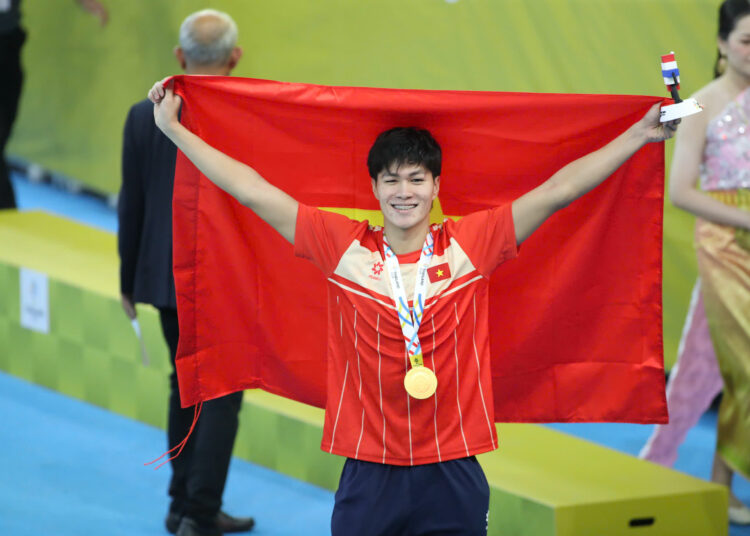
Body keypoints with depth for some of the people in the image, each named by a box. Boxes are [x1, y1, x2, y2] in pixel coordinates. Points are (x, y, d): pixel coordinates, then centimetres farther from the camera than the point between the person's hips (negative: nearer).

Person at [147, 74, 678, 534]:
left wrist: (641, 134, -2)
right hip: (370, 476, 0)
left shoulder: (470, 244, -1)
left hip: (454, 476, 0)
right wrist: (174, 129, 6)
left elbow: (557, 191, -1)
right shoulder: (343, 246, 0)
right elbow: (256, 192, 4)